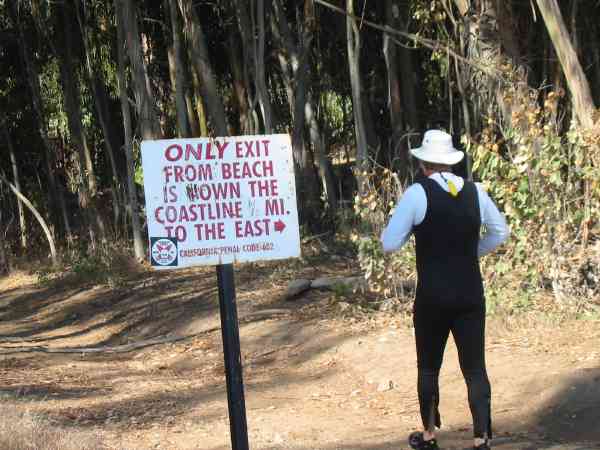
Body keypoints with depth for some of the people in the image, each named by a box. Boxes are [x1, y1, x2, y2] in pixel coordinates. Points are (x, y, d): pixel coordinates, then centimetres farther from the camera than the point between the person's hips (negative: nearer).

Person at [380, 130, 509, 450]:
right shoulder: (475, 192, 1)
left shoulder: (417, 193, -12)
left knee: (429, 367, 15)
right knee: (475, 368, 6)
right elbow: (500, 232, 15)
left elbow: (389, 244, -9)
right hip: (471, 295, 2)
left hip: (432, 297, -2)